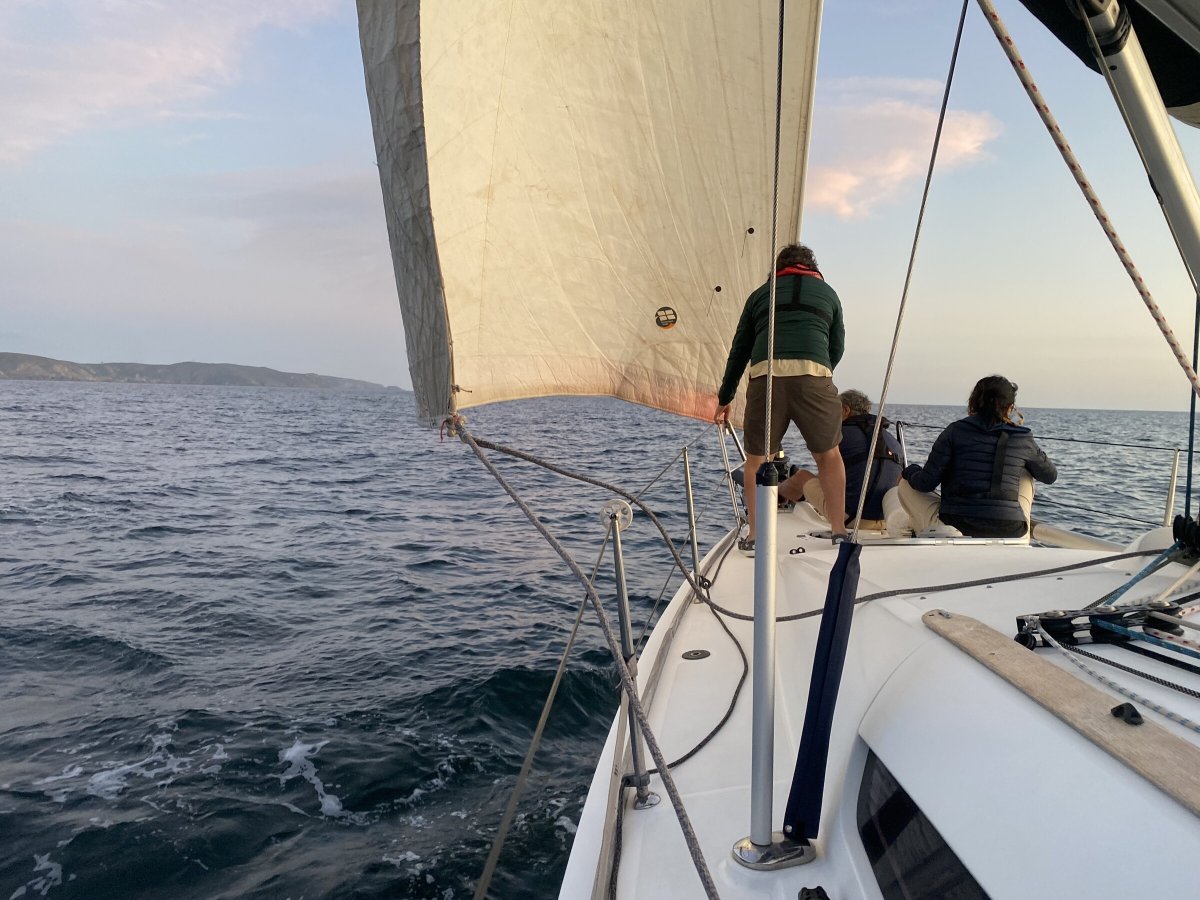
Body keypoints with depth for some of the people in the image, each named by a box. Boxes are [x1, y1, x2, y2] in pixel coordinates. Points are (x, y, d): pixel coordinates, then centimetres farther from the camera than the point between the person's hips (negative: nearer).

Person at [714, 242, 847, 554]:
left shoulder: (760, 293, 25)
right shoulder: (828, 293, 25)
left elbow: (739, 350, 24)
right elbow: (837, 348, 25)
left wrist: (724, 398, 31)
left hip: (765, 374, 0)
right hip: (814, 374, 0)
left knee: (756, 458, 14)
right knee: (829, 455, 17)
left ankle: (754, 536, 12)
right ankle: (840, 532, 20)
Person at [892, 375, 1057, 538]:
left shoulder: (956, 431, -2)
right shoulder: (1023, 439, 4)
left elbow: (926, 483, -5)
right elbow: (1050, 476, 22)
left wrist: (910, 471, 18)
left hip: (954, 526, -2)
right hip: (1011, 532, 3)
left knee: (905, 486, 19)